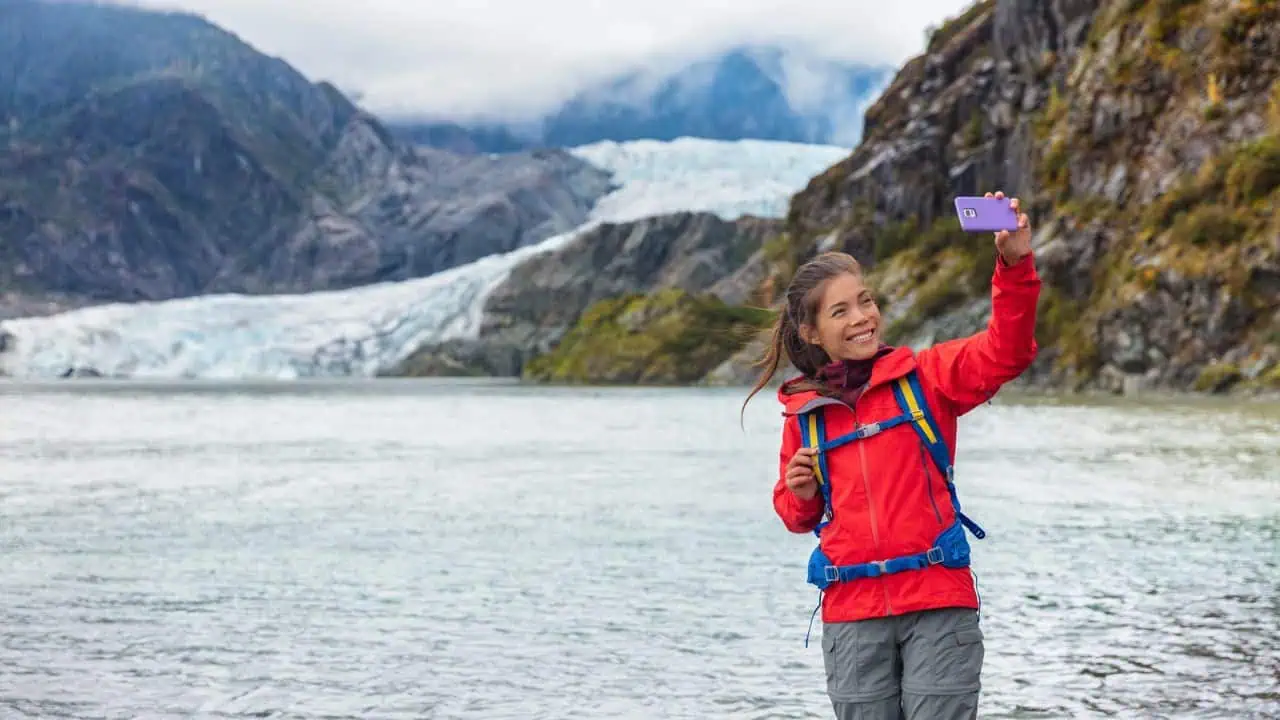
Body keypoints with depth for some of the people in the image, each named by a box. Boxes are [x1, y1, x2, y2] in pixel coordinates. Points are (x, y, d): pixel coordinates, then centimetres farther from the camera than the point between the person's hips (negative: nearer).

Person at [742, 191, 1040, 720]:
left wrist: (1015, 265, -28)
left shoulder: (925, 376, 1)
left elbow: (1005, 353, -15)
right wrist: (802, 495, -3)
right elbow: (796, 515, 21)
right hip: (852, 612, 3)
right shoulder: (804, 413, 9)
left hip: (939, 602, -2)